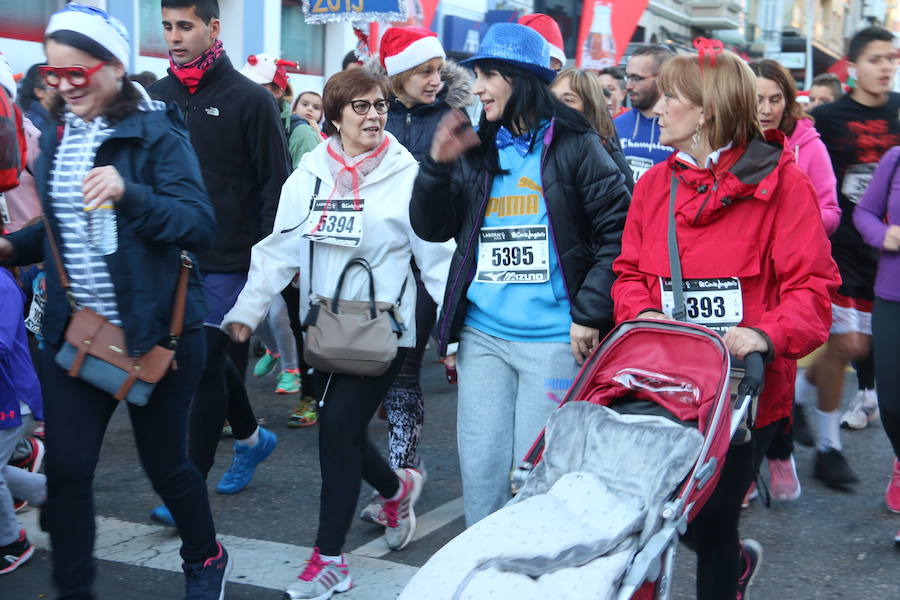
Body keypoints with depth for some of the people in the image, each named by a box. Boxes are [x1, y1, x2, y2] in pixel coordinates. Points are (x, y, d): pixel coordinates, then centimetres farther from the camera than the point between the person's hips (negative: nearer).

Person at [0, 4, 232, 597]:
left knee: (165, 463, 10)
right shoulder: (58, 134, 7)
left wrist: (129, 194, -35)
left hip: (154, 331, -5)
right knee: (65, 469, 1)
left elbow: (200, 225, -21)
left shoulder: (156, 132, -12)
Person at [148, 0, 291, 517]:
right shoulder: (157, 98, 9)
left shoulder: (250, 99, -6)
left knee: (206, 366, -4)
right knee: (213, 359, 16)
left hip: (228, 261, -5)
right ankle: (252, 437, 39)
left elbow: (275, 183, -7)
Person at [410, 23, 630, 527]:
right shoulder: (477, 152, 11)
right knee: (481, 467, 6)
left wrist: (589, 314, -10)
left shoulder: (574, 146, -3)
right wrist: (438, 164, -6)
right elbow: (431, 228, 9)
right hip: (483, 336, 5)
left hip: (554, 339, -4)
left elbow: (619, 231, -5)